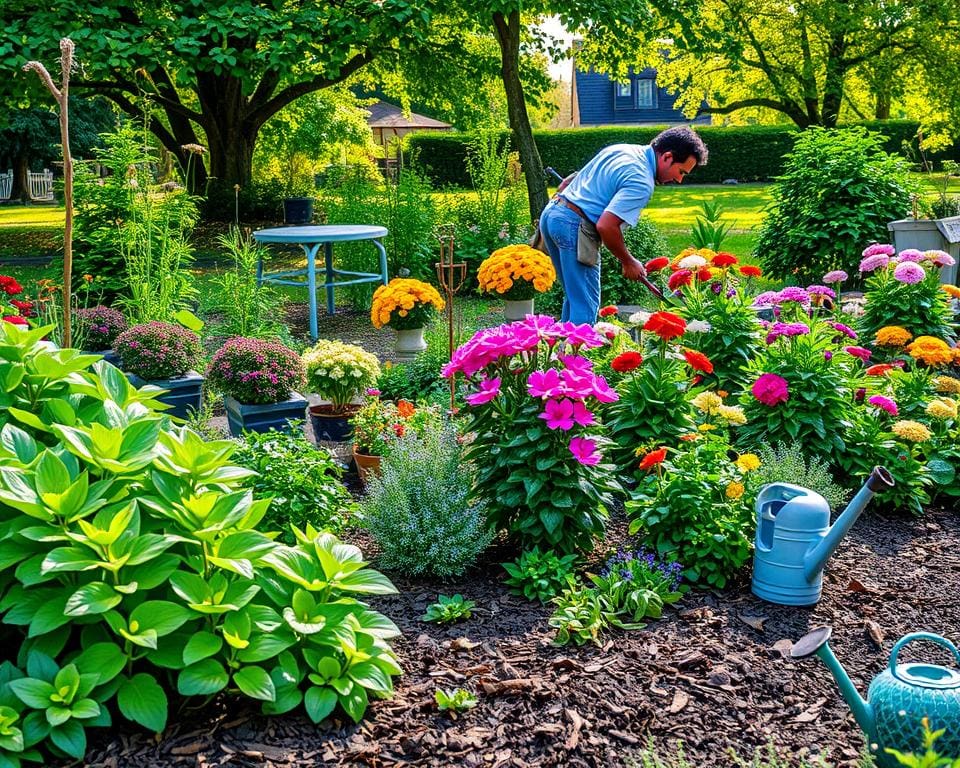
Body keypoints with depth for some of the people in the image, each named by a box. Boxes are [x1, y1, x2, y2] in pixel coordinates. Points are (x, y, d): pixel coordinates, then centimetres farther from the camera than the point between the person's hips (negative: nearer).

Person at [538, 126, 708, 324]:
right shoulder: (641, 183, -15)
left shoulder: (621, 149, 13)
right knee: (585, 307, -4)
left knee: (574, 297, 20)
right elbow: (606, 226, -22)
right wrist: (628, 262, -8)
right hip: (573, 226, -10)